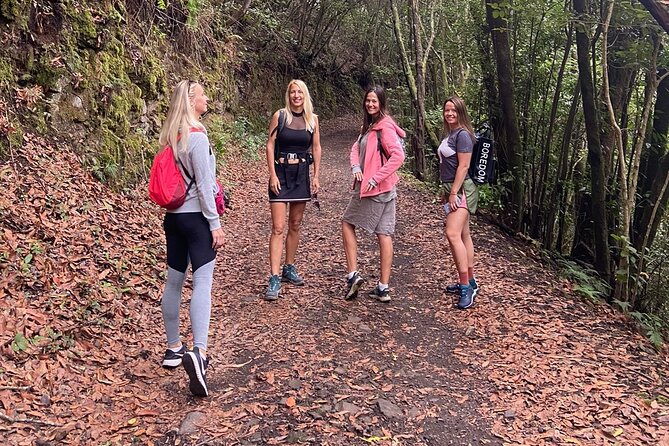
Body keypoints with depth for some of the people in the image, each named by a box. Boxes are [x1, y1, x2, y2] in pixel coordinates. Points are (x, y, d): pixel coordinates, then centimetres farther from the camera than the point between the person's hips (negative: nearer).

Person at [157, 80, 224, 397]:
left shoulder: (171, 135, 10)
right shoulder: (197, 135, -14)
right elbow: (203, 184, -17)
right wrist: (215, 223, -14)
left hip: (174, 216, 8)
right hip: (197, 217, -8)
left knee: (174, 282, 13)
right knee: (202, 282, -13)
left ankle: (173, 349, 25)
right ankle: (199, 352, -26)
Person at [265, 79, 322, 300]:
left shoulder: (312, 119, 5)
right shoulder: (279, 115, -4)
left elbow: (316, 148, 10)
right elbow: (270, 145, -4)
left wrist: (316, 176, 4)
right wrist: (272, 175, -11)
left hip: (302, 175, 4)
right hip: (281, 174, -4)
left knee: (295, 225, 12)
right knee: (278, 228, -9)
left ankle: (289, 269, 27)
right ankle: (274, 279, -9)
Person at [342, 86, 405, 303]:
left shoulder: (385, 126, -14)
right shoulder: (369, 125, 15)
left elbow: (398, 156, -23)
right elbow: (356, 148, 12)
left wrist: (376, 178, -22)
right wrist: (355, 167, -8)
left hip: (375, 189, -9)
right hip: (385, 191, 9)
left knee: (347, 223, 6)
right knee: (384, 234, 6)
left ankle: (353, 275, 7)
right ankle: (383, 288, 12)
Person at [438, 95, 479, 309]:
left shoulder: (462, 135, -13)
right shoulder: (449, 134, 15)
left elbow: (463, 166, -18)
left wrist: (454, 193, -20)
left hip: (461, 190, -10)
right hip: (452, 190, 10)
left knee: (453, 234, -20)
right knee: (463, 236, 12)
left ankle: (466, 286, -17)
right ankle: (469, 282, 20)